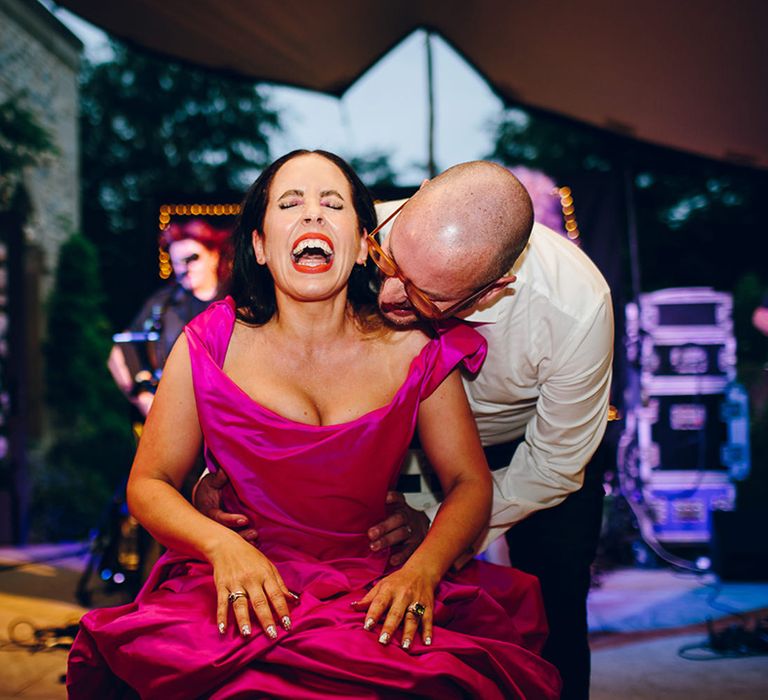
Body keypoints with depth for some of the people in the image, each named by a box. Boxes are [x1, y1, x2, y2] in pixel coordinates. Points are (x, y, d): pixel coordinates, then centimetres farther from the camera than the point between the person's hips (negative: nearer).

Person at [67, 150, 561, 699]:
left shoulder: (412, 349, -2)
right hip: (243, 592, -1)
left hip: (375, 592, 1)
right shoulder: (212, 345, -3)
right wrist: (223, 544, -18)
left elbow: (470, 483, 3)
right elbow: (148, 483, 2)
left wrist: (422, 570, -16)